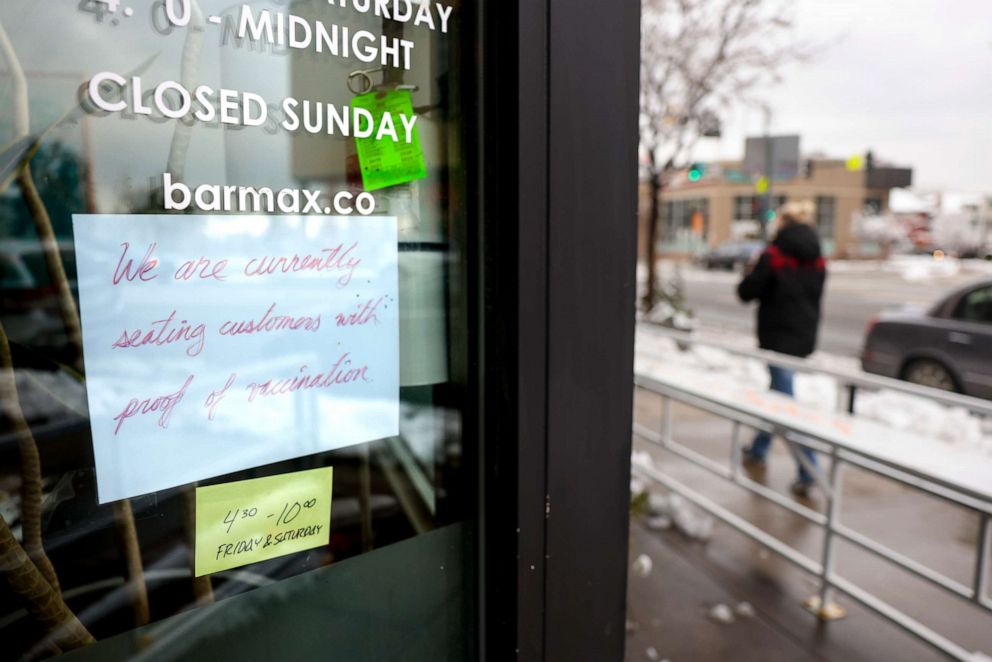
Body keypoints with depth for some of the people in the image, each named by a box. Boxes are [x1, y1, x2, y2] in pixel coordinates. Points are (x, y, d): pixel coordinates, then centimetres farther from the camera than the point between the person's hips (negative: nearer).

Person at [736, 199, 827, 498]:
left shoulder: (773, 256, -14)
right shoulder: (817, 260, 7)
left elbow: (746, 292, -10)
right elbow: (814, 295, 17)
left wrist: (754, 271, 8)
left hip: (778, 338, -8)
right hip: (804, 338, 8)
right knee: (779, 394, 19)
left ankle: (808, 471, -8)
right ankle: (758, 451, 35)